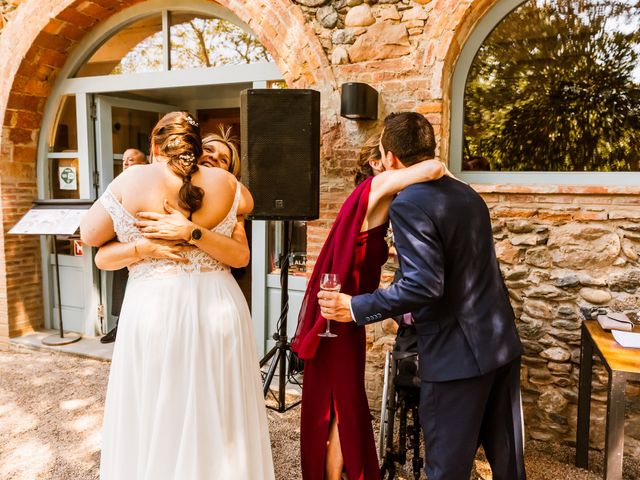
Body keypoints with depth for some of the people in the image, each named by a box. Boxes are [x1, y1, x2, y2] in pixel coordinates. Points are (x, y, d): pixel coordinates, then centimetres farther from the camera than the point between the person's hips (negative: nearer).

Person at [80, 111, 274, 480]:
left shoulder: (135, 180, -4)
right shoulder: (224, 182, 2)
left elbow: (89, 234, 4)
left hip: (156, 309, -2)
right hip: (219, 307, 3)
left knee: (155, 424, 14)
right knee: (219, 420, 17)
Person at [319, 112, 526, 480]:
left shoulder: (408, 204, -17)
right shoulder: (467, 194, 10)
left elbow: (424, 284, -24)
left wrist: (355, 309, -16)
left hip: (457, 354, -8)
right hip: (503, 343, 9)